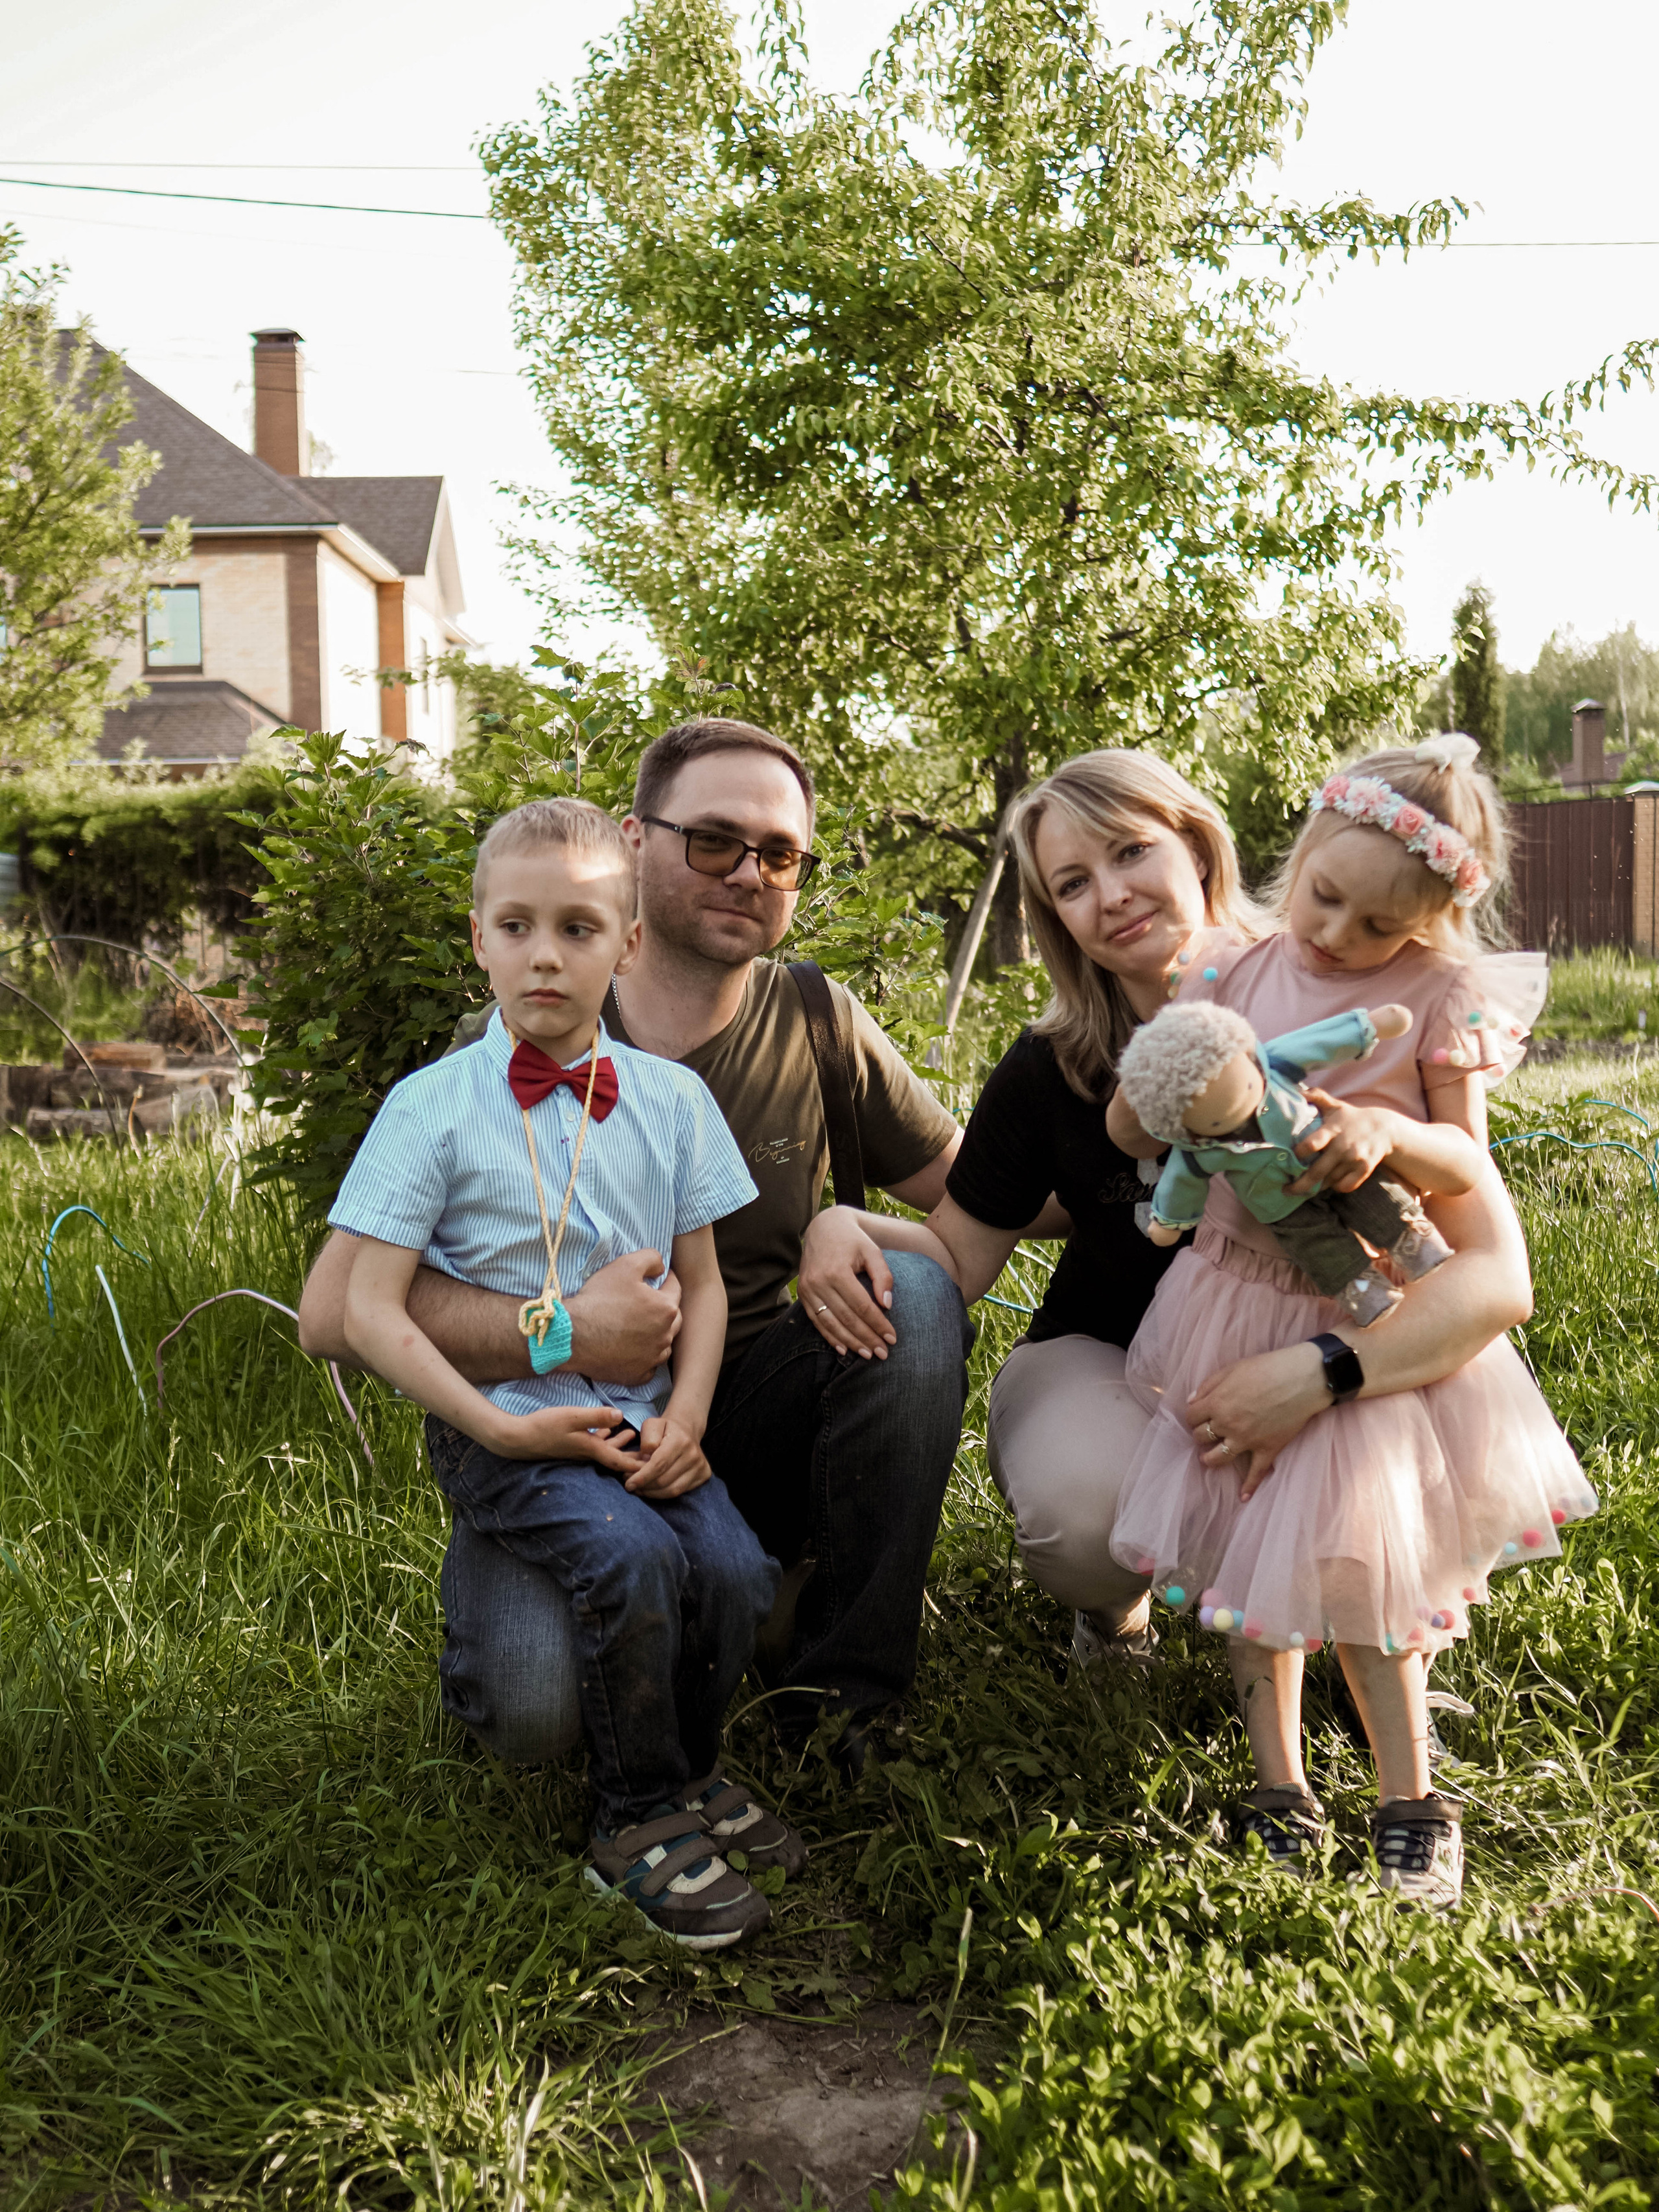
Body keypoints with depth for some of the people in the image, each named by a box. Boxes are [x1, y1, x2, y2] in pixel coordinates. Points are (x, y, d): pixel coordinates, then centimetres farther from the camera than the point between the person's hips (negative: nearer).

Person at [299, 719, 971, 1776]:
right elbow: (337, 1309, -19)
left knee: (917, 1293, -22)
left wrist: (841, 1228, -16)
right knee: (536, 1700, -31)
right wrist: (564, 1332, -33)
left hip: (747, 1419, 4)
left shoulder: (820, 1024, -3)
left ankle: (837, 1685, -9)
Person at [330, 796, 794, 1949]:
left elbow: (703, 1282, 9)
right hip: (504, 1429, -3)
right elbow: (372, 1309, -8)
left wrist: (684, 1417, -7)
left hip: (638, 1416, 4)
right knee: (632, 1558, -26)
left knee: (735, 1566, -17)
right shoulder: (432, 1106, -5)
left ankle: (690, 1765, 13)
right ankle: (642, 1819, -2)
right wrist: (500, 1426, -16)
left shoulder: (672, 1099, 5)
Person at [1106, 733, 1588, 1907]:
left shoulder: (1440, 1002, -6)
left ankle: (1411, 1804, 11)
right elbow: (1130, 1127, 6)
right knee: (1251, 1535, 5)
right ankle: (1279, 1793, 18)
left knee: (1350, 1555, -7)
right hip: (1235, 1298, 3)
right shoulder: (1234, 978, 1)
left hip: (1369, 1317, -3)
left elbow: (1469, 1166, -6)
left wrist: (1388, 1132, -25)